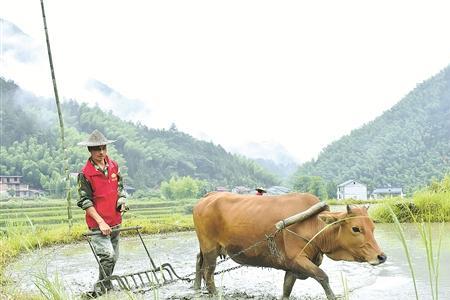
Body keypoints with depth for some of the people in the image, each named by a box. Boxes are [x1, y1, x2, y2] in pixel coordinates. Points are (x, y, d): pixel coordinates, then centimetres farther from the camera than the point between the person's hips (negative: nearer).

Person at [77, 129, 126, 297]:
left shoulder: (113, 166, 5)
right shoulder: (85, 173, -11)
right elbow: (85, 202, -13)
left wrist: (121, 200, 1)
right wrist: (101, 222, -18)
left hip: (115, 221, 6)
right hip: (98, 222, -6)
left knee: (113, 257, 15)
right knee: (107, 255, -18)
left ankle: (107, 285, 32)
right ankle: (101, 289, -6)